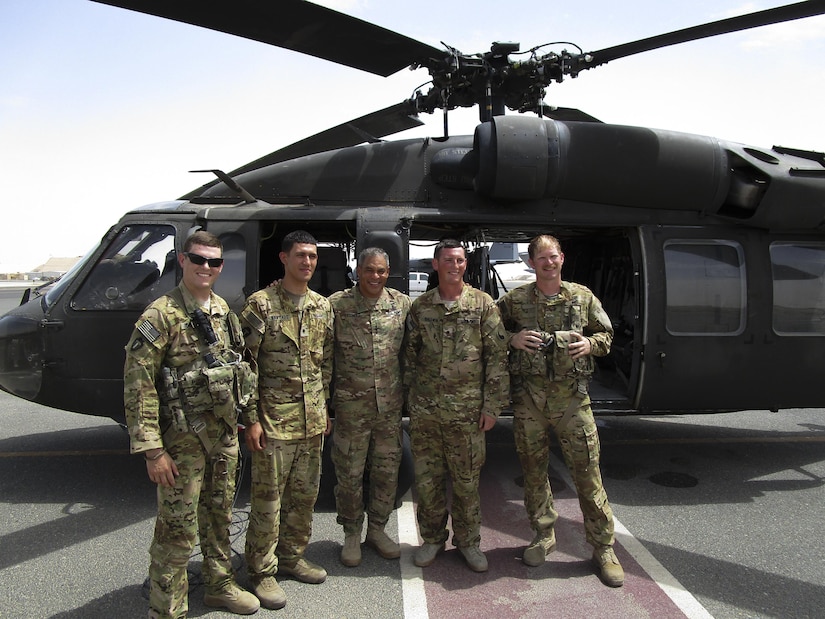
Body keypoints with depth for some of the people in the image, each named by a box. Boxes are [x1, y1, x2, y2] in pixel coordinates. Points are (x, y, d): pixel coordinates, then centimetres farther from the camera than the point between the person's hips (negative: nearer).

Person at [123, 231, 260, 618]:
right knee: (178, 531, 3)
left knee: (219, 517, 21)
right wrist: (152, 450, -19)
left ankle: (220, 586, 40)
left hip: (224, 435, 7)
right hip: (183, 441, -7)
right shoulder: (161, 316, -15)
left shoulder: (222, 309, 7)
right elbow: (137, 386, -17)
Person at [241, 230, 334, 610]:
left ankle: (292, 557, 35)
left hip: (313, 421, 6)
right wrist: (251, 418, -13)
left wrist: (325, 411, 14)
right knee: (268, 500, 5)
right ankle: (262, 572, 21)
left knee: (305, 494, 16)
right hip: (274, 421, -6)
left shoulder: (323, 307, 9)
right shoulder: (261, 305, -9)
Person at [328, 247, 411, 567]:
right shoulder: (337, 305, -6)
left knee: (388, 471, 13)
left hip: (390, 405, 3)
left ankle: (377, 529, 32)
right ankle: (352, 534, 28)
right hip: (350, 405, -3)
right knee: (350, 474, 8)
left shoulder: (402, 304, 2)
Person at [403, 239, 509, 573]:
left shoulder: (483, 304, -2)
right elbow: (410, 356, 12)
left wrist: (492, 405, -6)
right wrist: (411, 399, 9)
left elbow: (497, 357, -3)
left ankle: (468, 541, 28)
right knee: (426, 478, 11)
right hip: (424, 410, 2)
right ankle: (432, 538, 30)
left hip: (467, 411, -2)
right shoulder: (420, 307, 6)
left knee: (467, 480, 9)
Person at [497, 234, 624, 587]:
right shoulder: (514, 301, 4)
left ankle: (603, 547, 15)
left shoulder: (583, 298, 6)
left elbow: (606, 335, 16)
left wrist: (590, 344, -6)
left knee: (587, 471, 0)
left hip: (571, 395, 0)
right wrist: (513, 339, -9)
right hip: (529, 395, 1)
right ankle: (543, 535, 30)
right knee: (533, 468, 10)